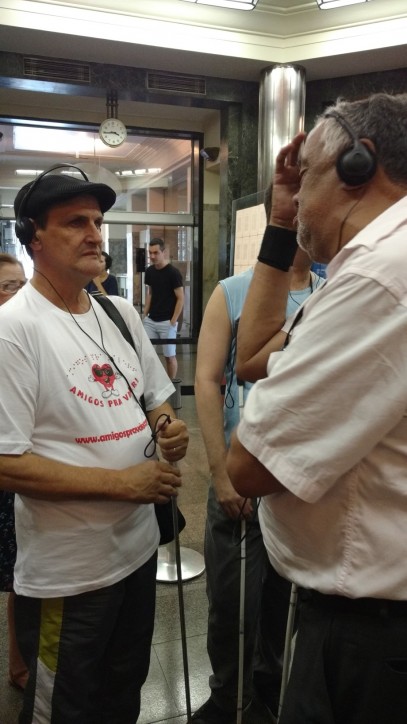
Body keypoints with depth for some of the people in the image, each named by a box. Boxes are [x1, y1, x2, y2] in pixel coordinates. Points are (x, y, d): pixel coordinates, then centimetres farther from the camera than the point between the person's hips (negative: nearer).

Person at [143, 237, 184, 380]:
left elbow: (180, 299, -10)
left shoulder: (173, 272, -11)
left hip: (167, 322, -5)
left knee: (170, 356, 5)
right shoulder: (149, 271, 6)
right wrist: (144, 315, 9)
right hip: (150, 320, 5)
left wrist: (173, 321, -13)